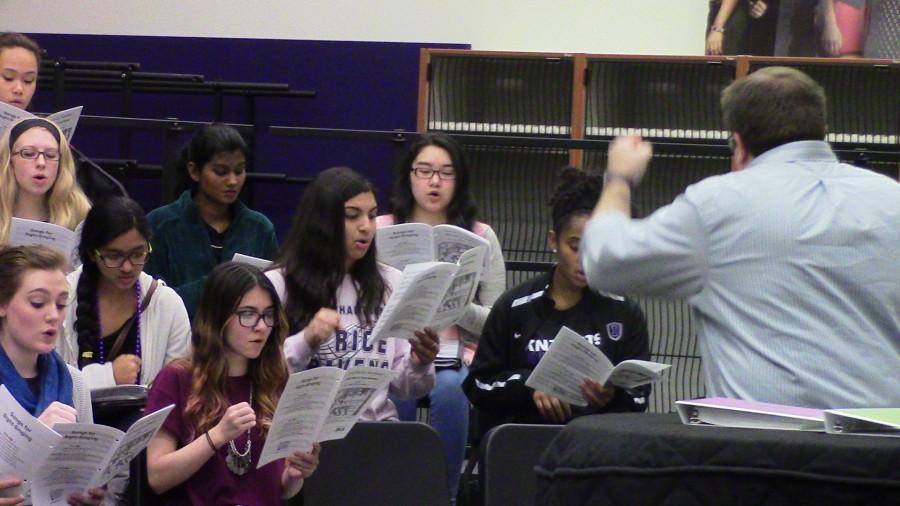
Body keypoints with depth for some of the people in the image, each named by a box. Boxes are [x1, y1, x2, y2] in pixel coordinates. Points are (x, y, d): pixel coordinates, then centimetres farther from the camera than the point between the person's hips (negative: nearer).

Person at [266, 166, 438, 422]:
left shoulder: (392, 284, 15)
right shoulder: (278, 284, 3)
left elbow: (402, 388, 13)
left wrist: (419, 365, -7)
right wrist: (305, 342, -16)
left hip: (377, 423, 3)